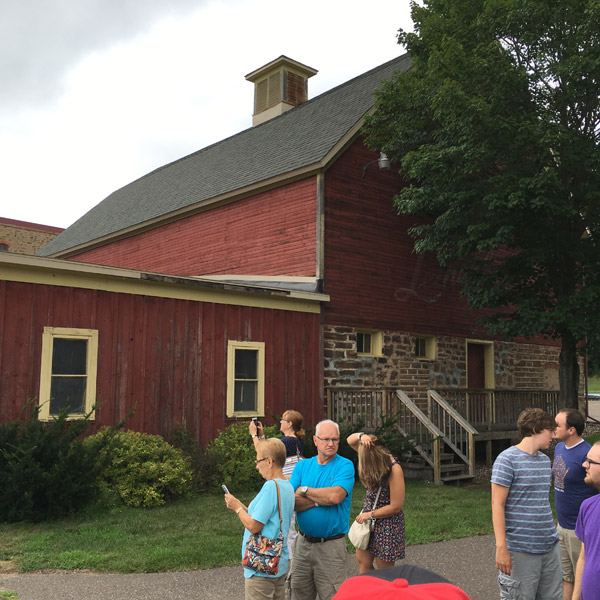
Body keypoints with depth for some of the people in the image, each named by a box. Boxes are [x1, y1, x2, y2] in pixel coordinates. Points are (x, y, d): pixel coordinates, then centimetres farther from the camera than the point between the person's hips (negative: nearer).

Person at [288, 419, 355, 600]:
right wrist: (321, 499, -15)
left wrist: (304, 490, -9)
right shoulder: (302, 466, 6)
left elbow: (335, 496, -22)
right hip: (303, 543, 4)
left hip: (331, 545, -4)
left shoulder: (345, 466, -6)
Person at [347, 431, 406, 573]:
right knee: (362, 563, 10)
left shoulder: (394, 470, -24)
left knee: (385, 570, 6)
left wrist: (370, 515, -13)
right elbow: (350, 441, 3)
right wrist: (361, 436, -20)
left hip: (387, 524, -7)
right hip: (368, 519, 7)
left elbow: (396, 506, -22)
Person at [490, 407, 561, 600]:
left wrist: (552, 537, 17)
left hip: (550, 547, 7)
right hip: (521, 551, -7)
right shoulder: (507, 459, -11)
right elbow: (497, 505, -14)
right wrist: (501, 547, -18)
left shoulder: (545, 460, 12)